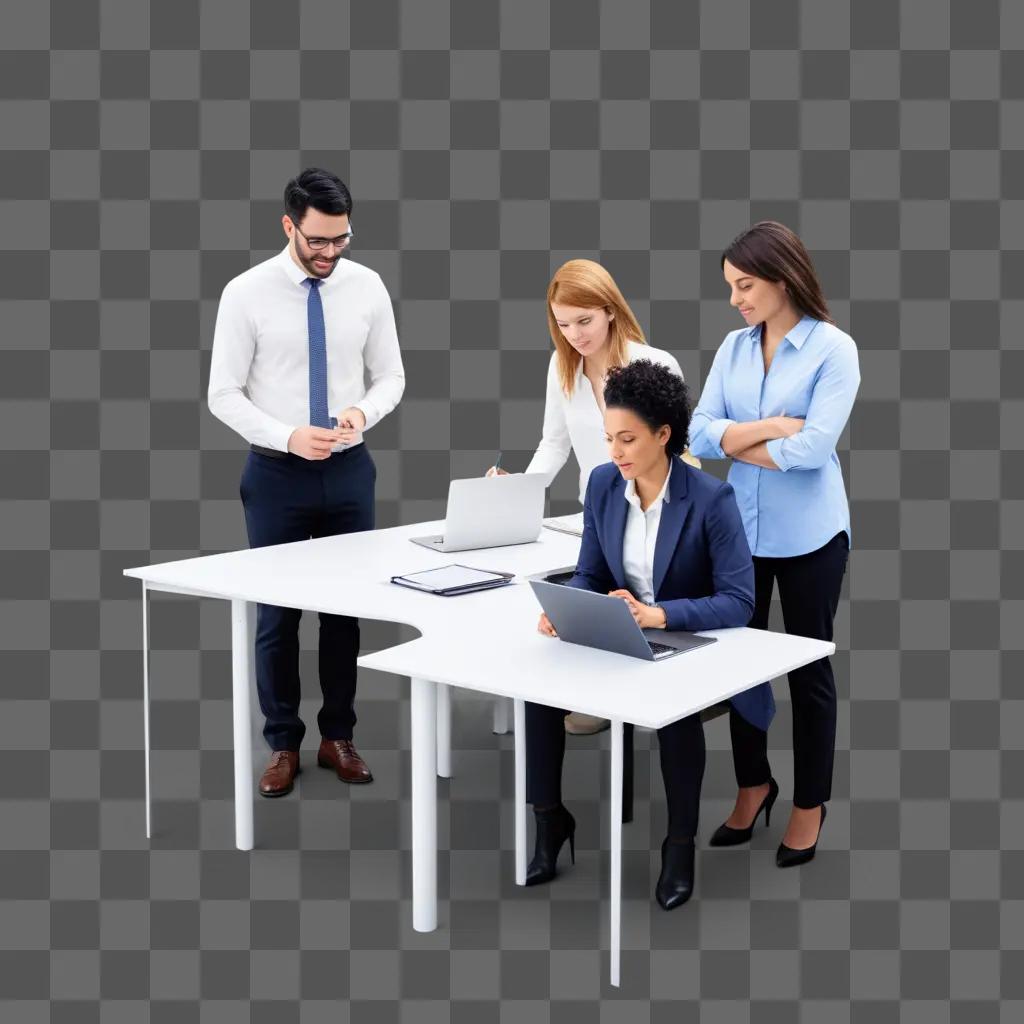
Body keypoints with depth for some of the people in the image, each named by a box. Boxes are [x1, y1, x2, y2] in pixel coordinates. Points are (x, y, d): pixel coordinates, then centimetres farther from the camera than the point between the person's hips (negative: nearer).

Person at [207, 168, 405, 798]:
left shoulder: (367, 287, -2)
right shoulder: (247, 293, -10)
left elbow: (391, 376, 4)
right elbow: (224, 395, -8)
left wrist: (363, 410, -18)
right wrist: (288, 437, -22)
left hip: (350, 470, 2)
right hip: (276, 473, -2)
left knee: (347, 607, 10)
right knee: (277, 614, 6)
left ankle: (338, 737, 25)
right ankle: (283, 744, 21)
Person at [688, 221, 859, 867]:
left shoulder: (834, 348, -10)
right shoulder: (734, 348, 5)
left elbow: (814, 446, -20)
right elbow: (701, 434, -3)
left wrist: (737, 442, -8)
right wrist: (772, 427, -16)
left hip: (808, 535, -4)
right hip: (742, 529, 5)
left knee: (809, 667, 9)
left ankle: (811, 803, 24)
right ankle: (754, 784, 33)